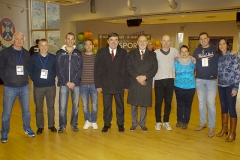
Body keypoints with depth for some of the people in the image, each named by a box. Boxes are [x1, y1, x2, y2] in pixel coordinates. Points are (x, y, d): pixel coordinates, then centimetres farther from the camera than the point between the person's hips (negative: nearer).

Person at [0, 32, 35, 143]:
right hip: (9, 88, -3)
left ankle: (27, 128, 33)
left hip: (24, 87, 3)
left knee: (26, 110, 14)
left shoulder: (26, 54, 4)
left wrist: (25, 77, 0)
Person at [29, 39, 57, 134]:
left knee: (51, 106, 9)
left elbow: (56, 70, 9)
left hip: (51, 86, 1)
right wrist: (35, 79, -6)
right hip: (38, 86, 0)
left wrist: (52, 78, -4)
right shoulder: (33, 58, 0)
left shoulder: (53, 58, 2)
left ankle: (51, 125, 24)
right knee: (39, 107, 7)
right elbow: (30, 71, 3)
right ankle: (40, 126, 21)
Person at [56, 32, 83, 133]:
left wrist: (74, 82, -9)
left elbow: (80, 69, 1)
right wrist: (66, 82, -8)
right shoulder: (59, 53, 5)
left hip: (76, 83, 1)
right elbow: (59, 69, 0)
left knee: (75, 105, 6)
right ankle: (62, 125, 14)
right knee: (62, 106, -1)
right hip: (63, 83, -1)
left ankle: (74, 124, 21)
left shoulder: (78, 54, 8)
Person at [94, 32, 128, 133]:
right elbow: (97, 69, 0)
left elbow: (126, 69, 2)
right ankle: (107, 124, 24)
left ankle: (120, 124, 26)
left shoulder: (123, 53, 2)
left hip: (119, 85, 0)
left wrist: (126, 84, -2)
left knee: (120, 105, 11)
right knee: (107, 106, 9)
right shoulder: (101, 52, 1)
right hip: (106, 85, 0)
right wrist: (98, 84, -5)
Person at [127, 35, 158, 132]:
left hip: (146, 83, 0)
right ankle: (134, 123, 21)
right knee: (134, 104, 7)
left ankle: (143, 124, 21)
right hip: (134, 83, 0)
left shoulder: (152, 54, 8)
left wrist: (145, 76, -14)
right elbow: (129, 67, -2)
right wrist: (137, 77, -15)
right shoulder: (131, 53, 7)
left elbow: (154, 68, -1)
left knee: (144, 105, 7)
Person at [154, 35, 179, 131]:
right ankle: (158, 122, 18)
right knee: (158, 102, 4)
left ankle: (166, 122, 23)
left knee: (168, 102, 8)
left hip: (170, 80, 2)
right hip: (159, 80, -2)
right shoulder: (156, 53, -4)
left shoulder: (174, 51, 3)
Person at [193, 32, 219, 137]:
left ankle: (211, 127, 9)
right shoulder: (197, 51, 7)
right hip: (199, 80, 3)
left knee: (211, 103, -2)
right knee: (201, 103, 12)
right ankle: (203, 123, 26)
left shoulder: (215, 50, -1)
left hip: (211, 80, -3)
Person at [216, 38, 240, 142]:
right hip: (221, 86, 5)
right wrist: (218, 84, 1)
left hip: (230, 86, -5)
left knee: (231, 108, -1)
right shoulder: (219, 57, 8)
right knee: (223, 107, 14)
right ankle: (224, 128, 28)